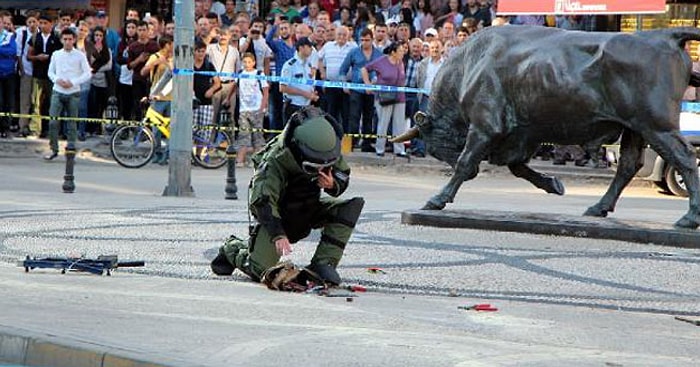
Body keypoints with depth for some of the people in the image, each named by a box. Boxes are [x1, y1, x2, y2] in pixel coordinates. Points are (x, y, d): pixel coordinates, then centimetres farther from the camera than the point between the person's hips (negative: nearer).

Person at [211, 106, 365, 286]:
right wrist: (278, 235, -48)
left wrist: (333, 185, -23)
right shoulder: (277, 159, -32)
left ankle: (323, 264, -16)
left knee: (352, 206, -18)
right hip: (278, 212, -5)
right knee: (260, 271, -17)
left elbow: (343, 175, 3)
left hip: (309, 206, 5)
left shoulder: (329, 151, -14)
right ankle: (232, 249, 19)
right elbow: (262, 200, -37)